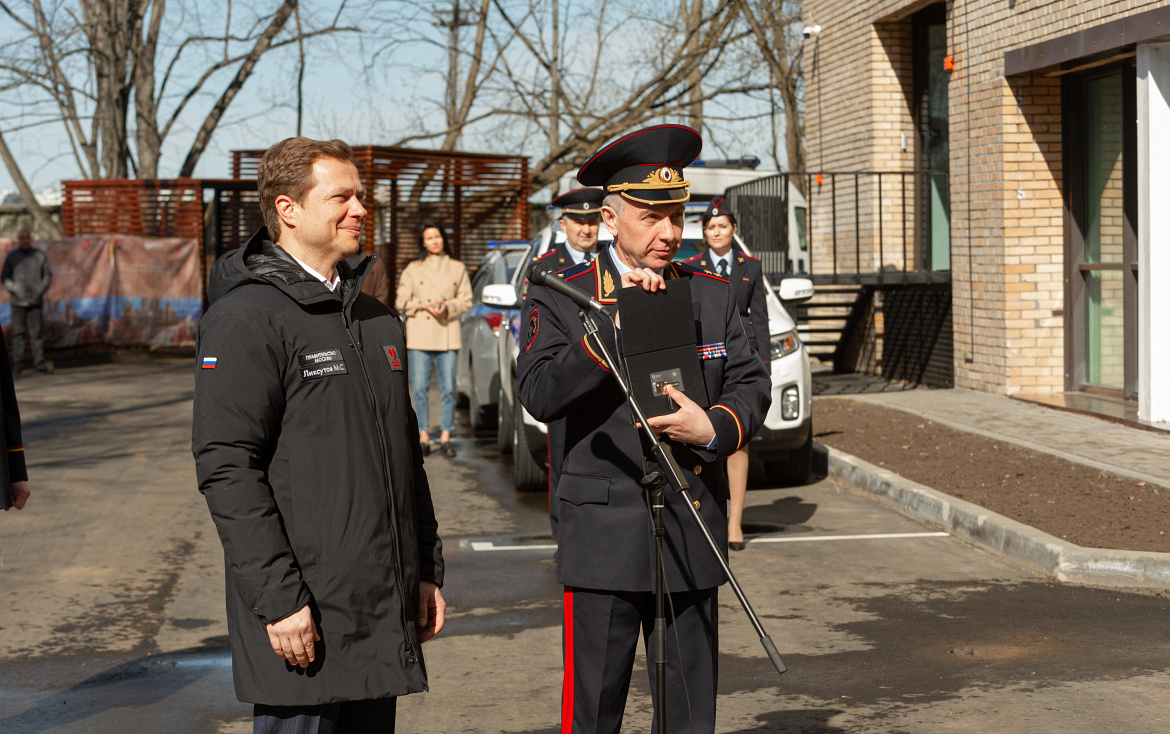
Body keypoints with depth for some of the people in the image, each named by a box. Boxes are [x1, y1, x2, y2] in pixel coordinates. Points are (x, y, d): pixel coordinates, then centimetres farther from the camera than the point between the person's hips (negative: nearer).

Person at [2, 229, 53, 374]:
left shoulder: (40, 256, 6)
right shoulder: (11, 257, 4)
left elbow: (47, 275, 12)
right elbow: (4, 277, 7)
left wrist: (40, 290, -2)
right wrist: (14, 289, -7)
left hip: (35, 301, 1)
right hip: (18, 302, -1)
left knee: (35, 332, -1)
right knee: (18, 332, 0)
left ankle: (39, 363, 1)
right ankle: (18, 364, 4)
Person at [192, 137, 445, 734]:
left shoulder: (377, 320, 16)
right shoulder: (247, 318, -10)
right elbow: (227, 467, -16)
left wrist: (427, 571, 17)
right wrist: (279, 599, -19)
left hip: (385, 611, 8)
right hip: (303, 618, -7)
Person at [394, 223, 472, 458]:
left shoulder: (457, 268, 10)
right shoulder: (412, 269, 8)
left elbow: (466, 300, 9)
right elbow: (401, 302, 6)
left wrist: (447, 307, -10)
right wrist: (424, 305, -10)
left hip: (447, 335, 0)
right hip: (419, 335, 0)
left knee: (448, 387, -3)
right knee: (420, 388, -3)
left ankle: (445, 437, 4)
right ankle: (423, 436, 3)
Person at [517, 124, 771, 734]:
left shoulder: (713, 296, 11)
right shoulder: (560, 300, -2)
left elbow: (751, 385, 8)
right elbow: (539, 395, -16)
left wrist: (714, 428, -14)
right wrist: (615, 320, -21)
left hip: (693, 540, 4)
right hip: (603, 541, -4)